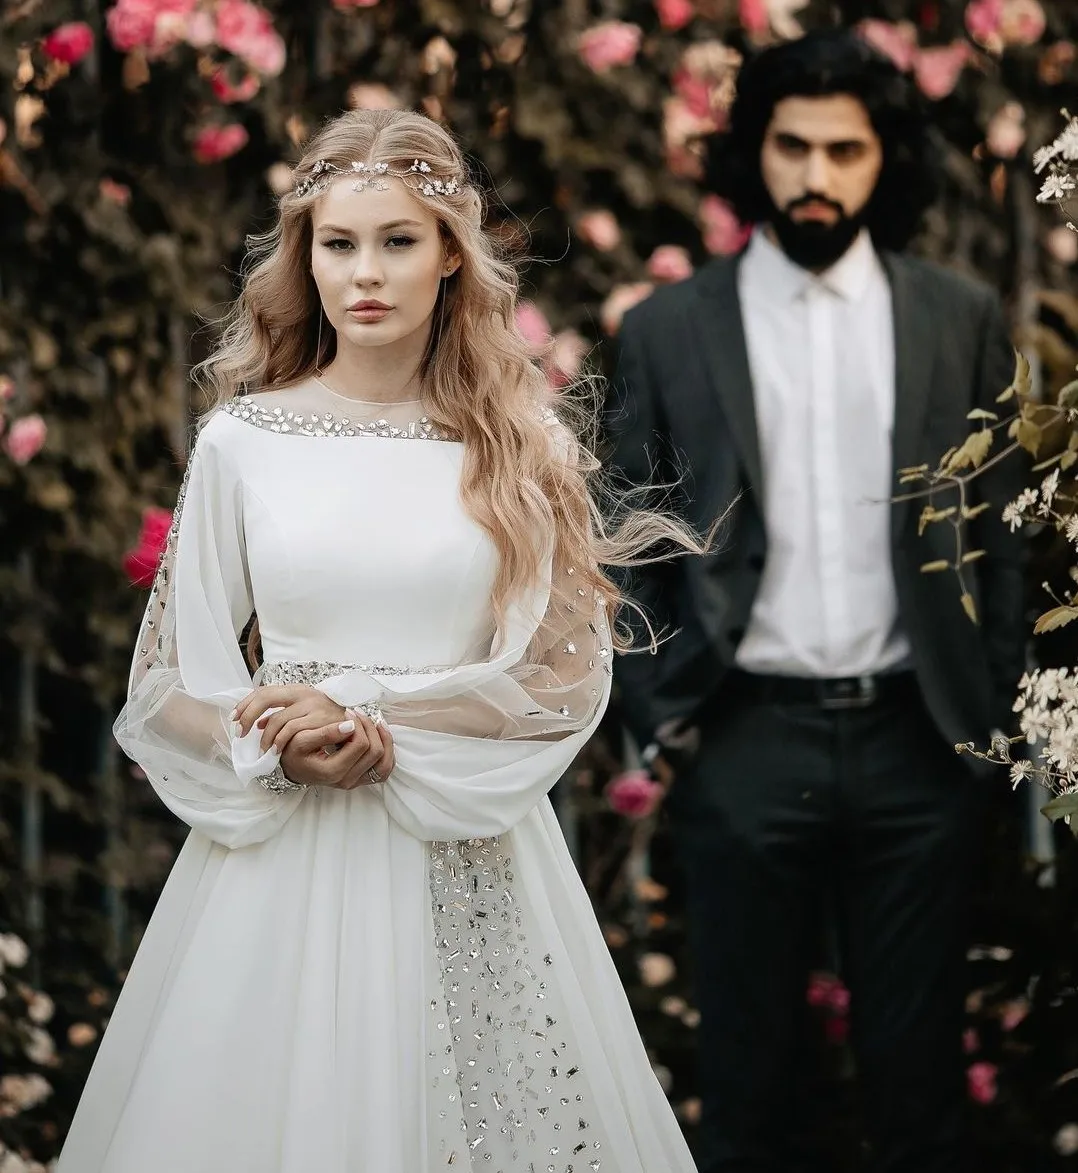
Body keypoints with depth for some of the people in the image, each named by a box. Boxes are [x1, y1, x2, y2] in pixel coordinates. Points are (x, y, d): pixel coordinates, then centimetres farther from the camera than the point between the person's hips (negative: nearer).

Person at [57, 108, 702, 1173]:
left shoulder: (519, 445, 2)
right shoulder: (244, 439, 2)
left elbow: (571, 673, -3)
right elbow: (170, 683, 5)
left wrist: (372, 718, -13)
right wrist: (280, 750, -15)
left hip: (467, 871, 0)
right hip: (280, 862, 0)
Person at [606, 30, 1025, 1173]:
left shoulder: (960, 320, 5)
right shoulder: (666, 329, 2)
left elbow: (998, 531, 8)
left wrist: (992, 712, 3)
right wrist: (658, 721, -1)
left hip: (912, 739, 1)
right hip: (746, 744, -1)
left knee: (920, 1078, 6)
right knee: (746, 1078, 7)